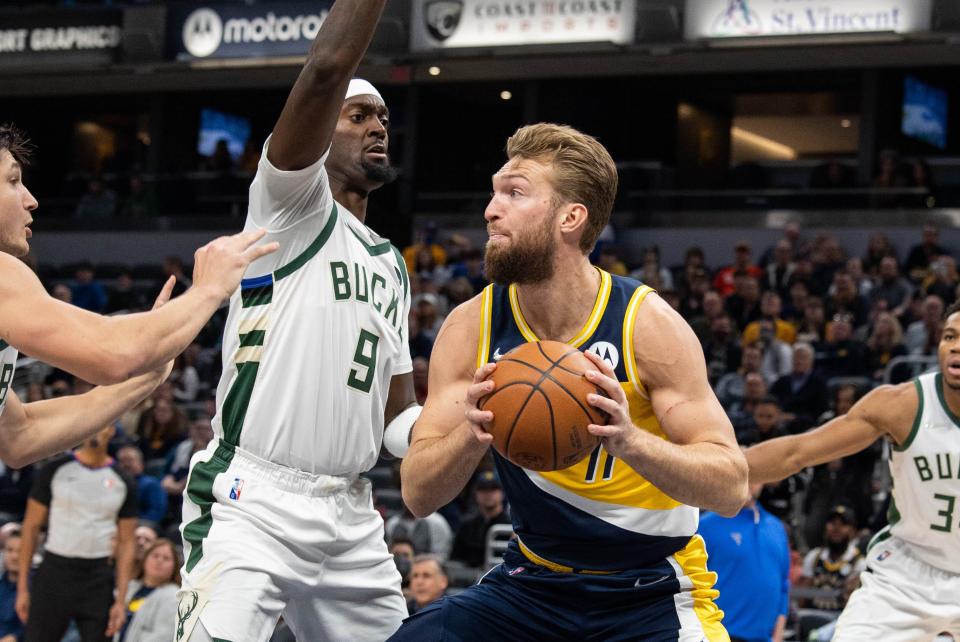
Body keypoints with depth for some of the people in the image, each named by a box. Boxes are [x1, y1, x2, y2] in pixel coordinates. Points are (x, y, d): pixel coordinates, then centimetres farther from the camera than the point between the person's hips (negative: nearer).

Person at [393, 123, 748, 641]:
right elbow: (417, 495, -10)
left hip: (652, 595, -3)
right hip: (533, 583, 4)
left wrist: (630, 440, -37)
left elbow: (730, 487, -19)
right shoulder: (471, 327, -8)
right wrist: (471, 434, -31)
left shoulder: (648, 324, -17)